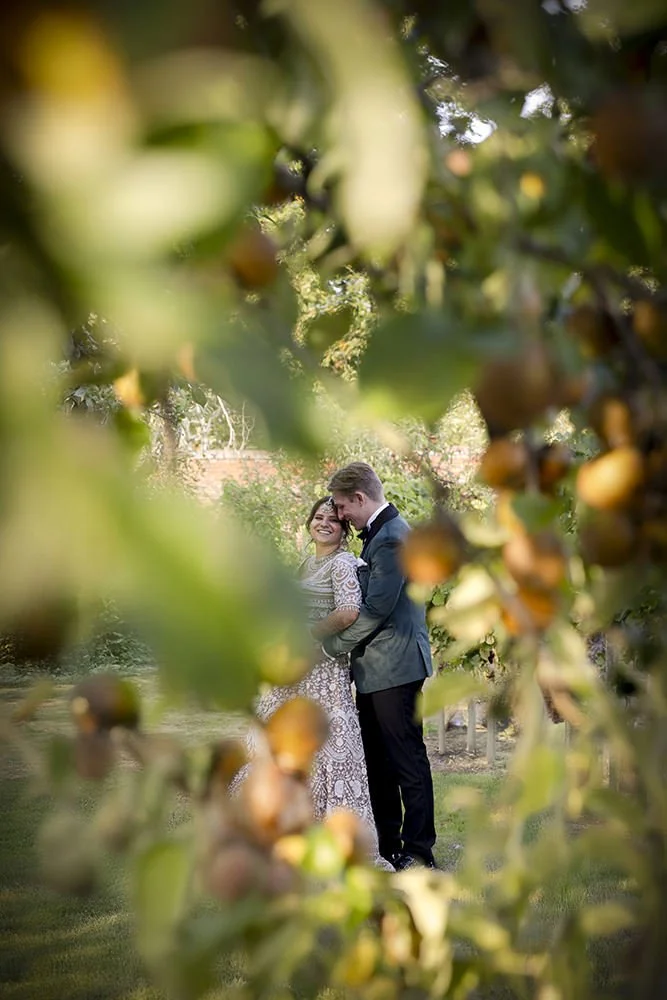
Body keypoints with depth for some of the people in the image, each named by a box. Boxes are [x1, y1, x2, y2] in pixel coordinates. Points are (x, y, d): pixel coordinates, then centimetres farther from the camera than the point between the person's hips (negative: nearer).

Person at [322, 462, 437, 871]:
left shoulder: (393, 537, -17)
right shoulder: (380, 533, 15)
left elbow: (377, 608, -21)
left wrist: (332, 646, -12)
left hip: (395, 667, -11)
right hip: (376, 669, 11)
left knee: (408, 762, -4)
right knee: (378, 762, 15)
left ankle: (419, 853, 2)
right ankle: (387, 846, 23)